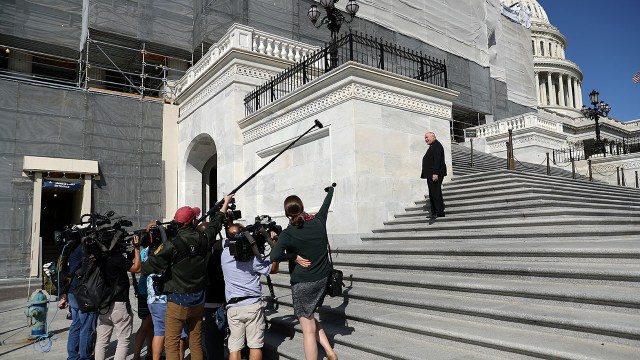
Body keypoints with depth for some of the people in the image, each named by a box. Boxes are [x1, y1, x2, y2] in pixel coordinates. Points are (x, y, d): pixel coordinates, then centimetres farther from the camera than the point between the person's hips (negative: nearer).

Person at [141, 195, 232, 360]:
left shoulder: (172, 244, -17)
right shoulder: (204, 240, -5)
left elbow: (148, 267, -16)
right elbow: (216, 223, 14)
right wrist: (225, 202, 30)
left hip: (177, 300, -4)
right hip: (198, 300, 4)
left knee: (172, 343, 3)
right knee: (196, 342, 15)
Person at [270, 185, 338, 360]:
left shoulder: (287, 234, -13)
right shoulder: (318, 222, -3)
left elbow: (274, 256, -26)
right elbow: (326, 205, 17)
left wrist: (295, 257, -10)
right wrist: (330, 191, 36)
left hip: (303, 283, -5)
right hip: (323, 280, 5)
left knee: (308, 329, 2)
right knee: (309, 317, 24)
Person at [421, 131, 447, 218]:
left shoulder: (437, 145, -10)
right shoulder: (432, 146, 22)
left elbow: (437, 160, -20)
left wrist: (435, 173, -27)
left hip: (434, 174, -11)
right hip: (431, 175, 11)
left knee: (436, 193, -11)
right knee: (432, 194, 11)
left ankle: (440, 213, -9)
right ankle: (434, 213, 15)